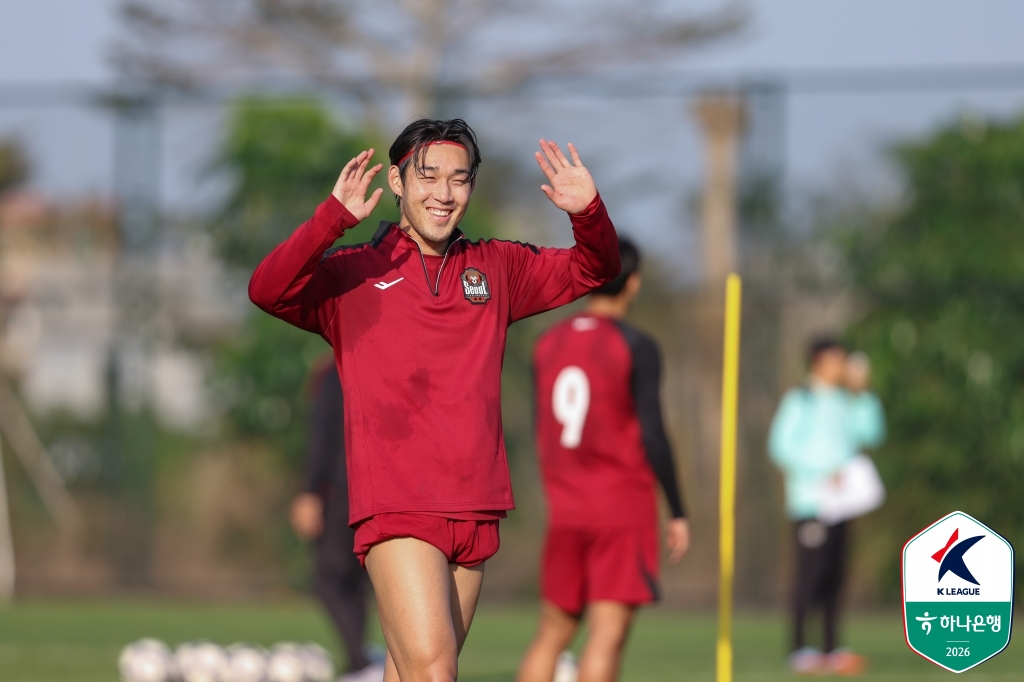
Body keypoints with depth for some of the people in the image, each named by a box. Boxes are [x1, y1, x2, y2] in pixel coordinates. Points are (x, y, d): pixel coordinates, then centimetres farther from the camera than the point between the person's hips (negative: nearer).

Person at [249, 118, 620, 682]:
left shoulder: (497, 269, 15)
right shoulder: (352, 275, 3)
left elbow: (593, 271, 18)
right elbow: (268, 291, -12)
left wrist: (588, 214, -4)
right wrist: (335, 216, -24)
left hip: (475, 513, 5)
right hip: (396, 507, -5)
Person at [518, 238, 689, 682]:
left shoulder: (547, 345, 9)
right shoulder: (635, 347, -8)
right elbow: (652, 435, -11)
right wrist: (678, 512, -5)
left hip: (564, 511, 5)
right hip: (624, 510, -5)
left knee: (552, 633, 12)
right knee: (606, 636, -9)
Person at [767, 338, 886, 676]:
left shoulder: (844, 403, 17)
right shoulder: (800, 400, -3)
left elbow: (871, 433, 8)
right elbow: (781, 445, -10)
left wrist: (862, 392, 3)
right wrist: (820, 474, -16)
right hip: (809, 502, -7)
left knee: (834, 575, 6)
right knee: (810, 574, -9)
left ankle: (832, 649, 10)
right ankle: (799, 648, -6)